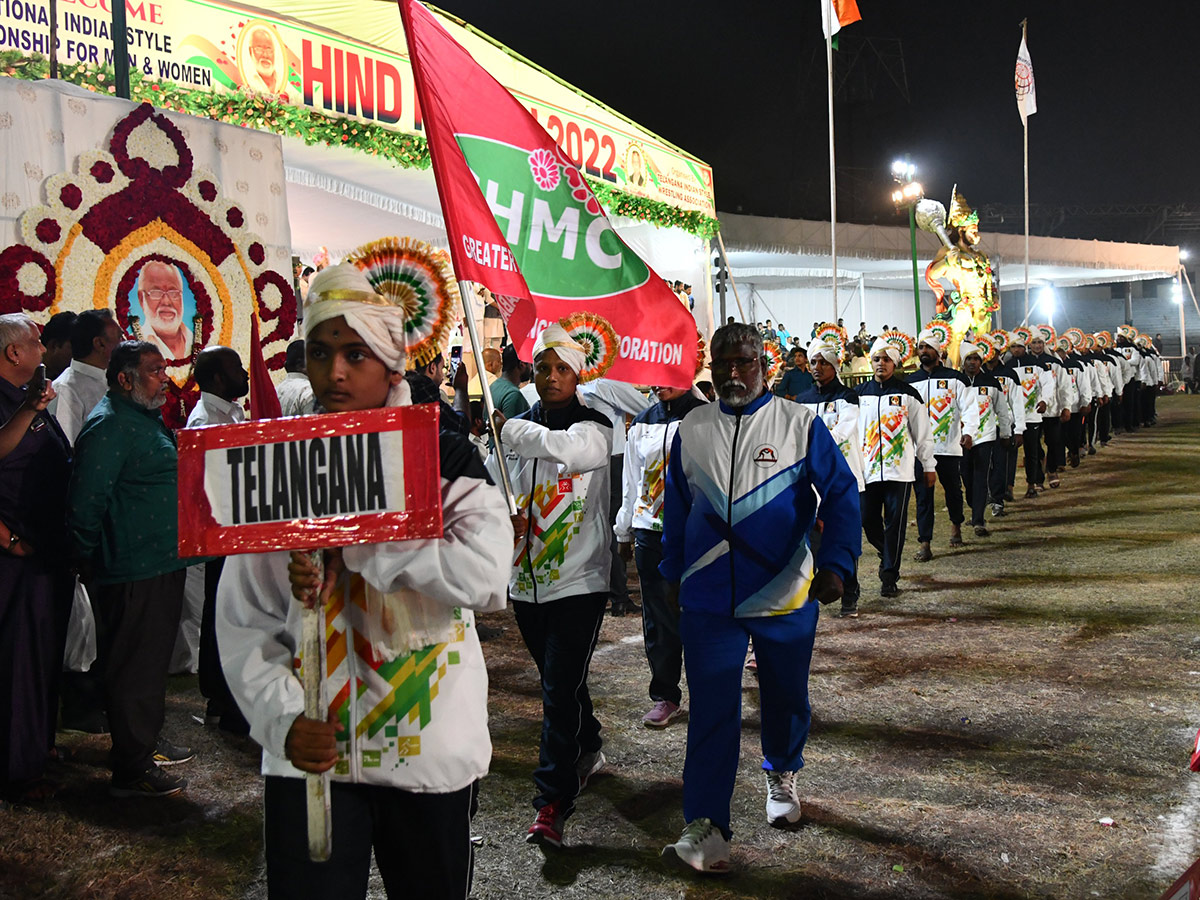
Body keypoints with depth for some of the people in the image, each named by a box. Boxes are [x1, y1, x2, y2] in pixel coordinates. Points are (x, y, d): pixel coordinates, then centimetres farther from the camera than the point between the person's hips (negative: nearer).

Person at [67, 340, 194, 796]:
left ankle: (146, 742, 34)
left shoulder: (146, 417, 16)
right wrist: (90, 560, -12)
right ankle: (130, 771, 8)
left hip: (162, 563, 10)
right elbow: (86, 501, -21)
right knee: (133, 668, -1)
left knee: (151, 661, 20)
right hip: (133, 572, -10)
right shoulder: (109, 425, -17)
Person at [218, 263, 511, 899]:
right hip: (309, 756, 1)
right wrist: (283, 719, -12)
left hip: (433, 751, -1)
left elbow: (484, 573, -23)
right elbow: (243, 621, 2)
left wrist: (351, 542, -23)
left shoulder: (448, 463, -4)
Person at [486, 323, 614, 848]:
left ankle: (553, 802, -3)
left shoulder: (595, 430, -7)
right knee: (559, 681, 20)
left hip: (579, 581, -5)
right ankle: (588, 750, 45)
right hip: (526, 582, 5)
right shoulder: (514, 433, 7)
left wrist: (507, 427, -22)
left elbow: (564, 446, -31)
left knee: (561, 690, -9)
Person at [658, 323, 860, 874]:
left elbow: (841, 495, -7)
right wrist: (672, 576, 14)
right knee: (711, 709, -3)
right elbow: (676, 509, 12)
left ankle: (782, 776, 45)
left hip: (785, 596, 0)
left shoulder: (800, 425, -4)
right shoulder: (690, 430, 4)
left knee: (786, 697, 17)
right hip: (708, 598, 1)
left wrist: (835, 564, -18)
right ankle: (706, 827, 1)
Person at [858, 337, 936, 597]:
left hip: (900, 469, -2)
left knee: (895, 524, -3)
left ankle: (890, 576, 4)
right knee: (868, 521, 4)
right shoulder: (859, 394, 8)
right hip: (867, 469, 2)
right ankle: (888, 556, 33)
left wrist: (929, 466, 6)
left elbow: (922, 432, 6)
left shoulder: (908, 394, 3)